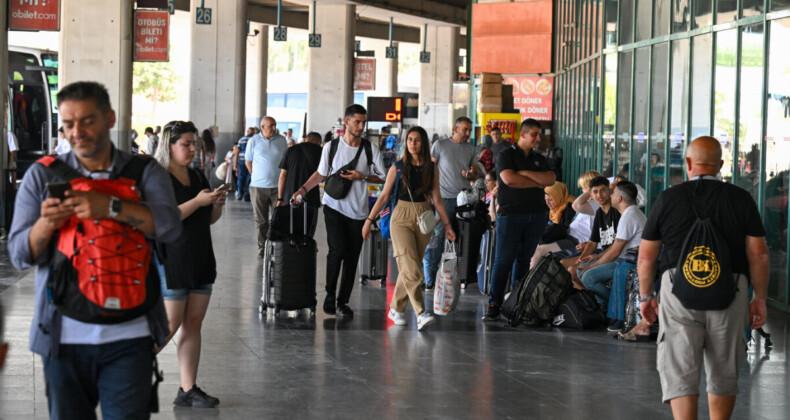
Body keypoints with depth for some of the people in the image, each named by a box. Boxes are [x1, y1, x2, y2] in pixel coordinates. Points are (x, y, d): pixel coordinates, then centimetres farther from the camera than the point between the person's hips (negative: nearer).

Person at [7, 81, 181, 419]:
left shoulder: (144, 173, 6)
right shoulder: (42, 176, 8)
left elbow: (169, 226, -13)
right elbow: (20, 255, 1)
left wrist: (109, 207, -24)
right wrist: (46, 224, -19)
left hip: (128, 336, -1)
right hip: (64, 337, 1)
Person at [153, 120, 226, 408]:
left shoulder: (198, 177, 14)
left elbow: (209, 219, 22)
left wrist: (217, 205, 1)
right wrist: (197, 202, -22)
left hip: (201, 260, 8)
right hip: (172, 262, -8)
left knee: (193, 324, 6)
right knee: (170, 325, -8)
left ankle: (188, 390, 9)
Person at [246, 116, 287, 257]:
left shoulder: (281, 141, 5)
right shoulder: (254, 141, 1)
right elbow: (248, 161, 10)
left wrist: (282, 176, 11)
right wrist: (257, 176, 5)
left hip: (278, 186, 1)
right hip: (258, 187, 0)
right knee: (261, 220, 6)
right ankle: (262, 247, 14)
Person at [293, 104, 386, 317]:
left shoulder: (370, 149, 2)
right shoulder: (332, 146, 1)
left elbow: (382, 177, 7)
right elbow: (321, 173, 12)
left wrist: (362, 177, -9)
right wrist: (303, 189, 0)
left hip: (358, 211, 2)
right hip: (334, 206, -2)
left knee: (351, 259, 2)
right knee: (337, 250, -16)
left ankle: (342, 302, 12)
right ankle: (330, 297, -1)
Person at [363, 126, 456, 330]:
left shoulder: (431, 169, 6)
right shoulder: (398, 167, 0)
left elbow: (437, 200, 8)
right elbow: (384, 196, 3)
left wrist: (447, 225, 4)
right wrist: (369, 220, 0)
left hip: (424, 220, 3)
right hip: (401, 219, -3)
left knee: (409, 269, 6)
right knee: (411, 269, -14)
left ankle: (396, 309, 22)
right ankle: (421, 314, -20)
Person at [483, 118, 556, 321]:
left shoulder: (539, 159, 18)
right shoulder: (506, 155, 2)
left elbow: (551, 179, 1)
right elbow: (509, 179, -14)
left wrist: (525, 173, -9)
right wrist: (537, 183, -4)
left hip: (536, 216, 5)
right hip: (511, 214, -5)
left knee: (524, 260, 6)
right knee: (503, 261, -7)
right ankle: (494, 306, -5)